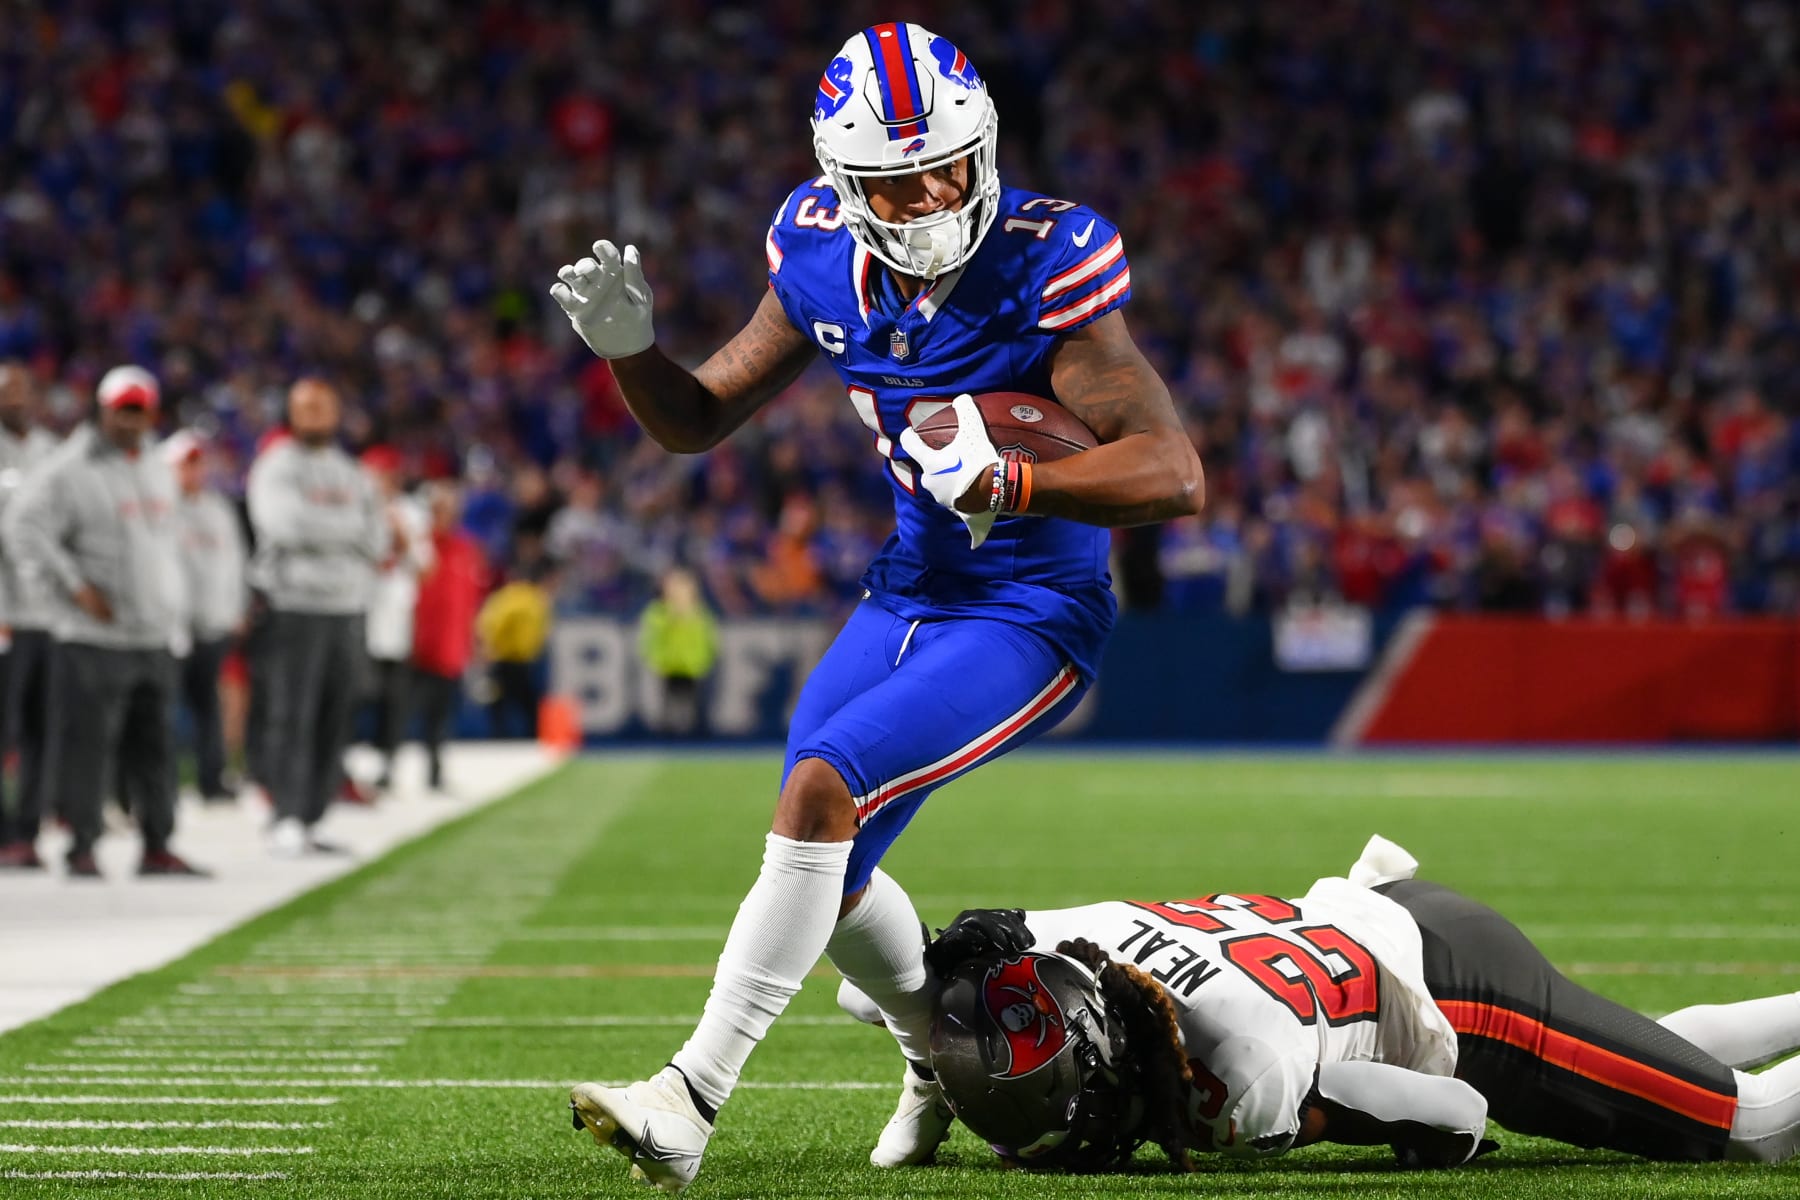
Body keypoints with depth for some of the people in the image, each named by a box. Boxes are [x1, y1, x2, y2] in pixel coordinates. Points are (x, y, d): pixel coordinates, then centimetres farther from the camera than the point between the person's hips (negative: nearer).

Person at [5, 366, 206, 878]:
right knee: (87, 742, -6)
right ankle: (82, 849, 1)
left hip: (154, 633, 7)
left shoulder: (158, 469, 16)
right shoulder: (71, 470, -8)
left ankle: (157, 846, 14)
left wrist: (172, 602, 18)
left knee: (155, 743, 9)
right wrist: (74, 585, -16)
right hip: (94, 637, -7)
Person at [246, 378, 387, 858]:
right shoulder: (276, 468, 0)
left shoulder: (352, 474, 18)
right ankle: (286, 820, -13)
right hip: (296, 604, -6)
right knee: (292, 715, -12)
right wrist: (347, 525, -4)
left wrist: (323, 515, -4)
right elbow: (287, 523, -17)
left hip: (348, 606, 6)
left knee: (333, 722, 4)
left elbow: (376, 542, 8)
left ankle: (309, 821, 8)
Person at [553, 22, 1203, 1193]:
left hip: (1028, 620, -7)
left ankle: (694, 1098, -21)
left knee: (822, 791, -24)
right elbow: (699, 420, 7)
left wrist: (1003, 481, -40)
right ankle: (944, 1053, 39)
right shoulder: (829, 266, -5)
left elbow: (1176, 478, -27)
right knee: (828, 872, 10)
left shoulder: (1042, 270, -22)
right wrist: (628, 345, -14)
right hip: (908, 596, 7)